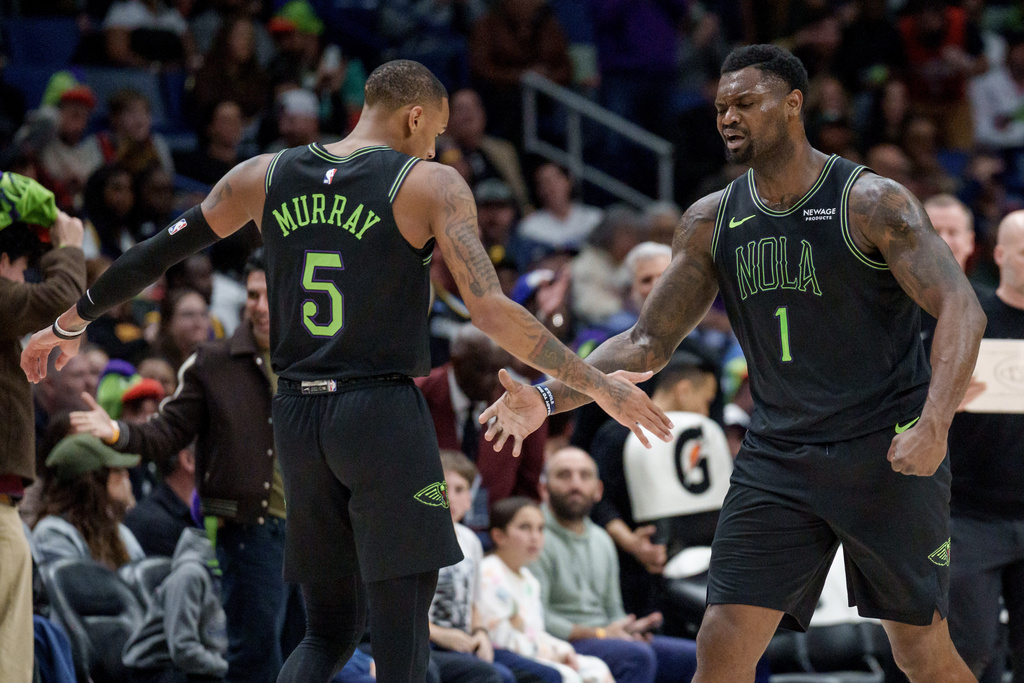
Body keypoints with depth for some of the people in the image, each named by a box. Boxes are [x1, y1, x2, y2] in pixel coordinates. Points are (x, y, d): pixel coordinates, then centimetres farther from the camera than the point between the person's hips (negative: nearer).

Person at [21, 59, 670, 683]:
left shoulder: (264, 176, 9)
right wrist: (597, 385, -9)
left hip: (298, 417, 5)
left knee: (330, 630, 16)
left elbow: (157, 253, 15)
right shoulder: (432, 185, -4)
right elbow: (490, 308, -13)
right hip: (386, 418, -5)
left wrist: (71, 323, 29)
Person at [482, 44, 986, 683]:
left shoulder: (872, 202, -10)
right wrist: (549, 399, -6)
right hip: (778, 457, 4)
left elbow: (962, 309, -18)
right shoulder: (712, 222, 5)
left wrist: (934, 425, -33)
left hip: (888, 454, -4)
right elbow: (648, 342, 9)